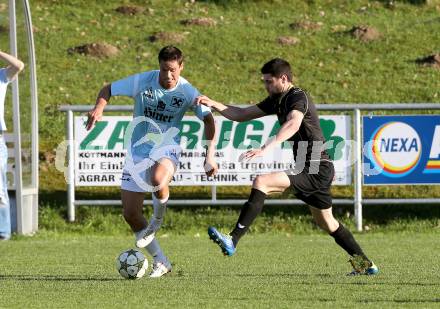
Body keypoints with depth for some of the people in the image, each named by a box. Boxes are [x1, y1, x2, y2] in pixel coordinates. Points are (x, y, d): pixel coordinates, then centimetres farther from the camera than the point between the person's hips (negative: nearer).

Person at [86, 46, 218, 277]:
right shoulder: (142, 81, -10)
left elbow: (208, 120, -4)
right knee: (130, 214, -1)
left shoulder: (188, 92, -10)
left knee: (158, 179, -40)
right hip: (138, 151, 3)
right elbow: (108, 90, 1)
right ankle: (160, 262, 15)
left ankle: (157, 221, -7)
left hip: (166, 149, -3)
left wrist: (209, 156, -13)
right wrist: (99, 108, -20)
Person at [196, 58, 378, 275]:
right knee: (327, 223, 23)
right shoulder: (277, 100, 13)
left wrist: (267, 148, -51)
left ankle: (233, 240, -31)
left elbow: (293, 124, -38)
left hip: (316, 170, -11)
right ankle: (365, 264, 35)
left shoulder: (298, 98, -16)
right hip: (315, 169, 11)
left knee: (261, 182, -23)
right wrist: (213, 104, 3)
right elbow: (242, 115, 17)